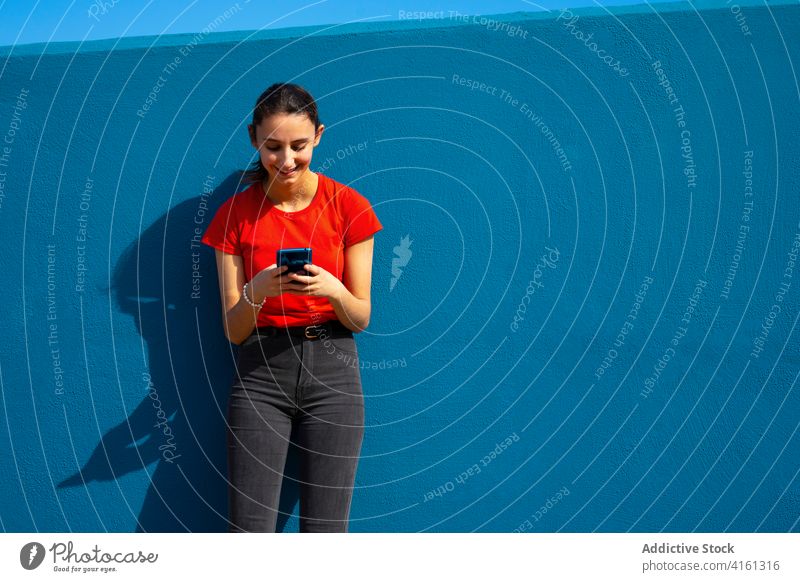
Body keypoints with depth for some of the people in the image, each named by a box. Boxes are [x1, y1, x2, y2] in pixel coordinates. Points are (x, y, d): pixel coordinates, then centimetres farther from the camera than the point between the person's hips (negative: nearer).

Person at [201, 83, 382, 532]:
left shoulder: (348, 206, -1)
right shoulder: (236, 214, 1)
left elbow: (361, 318, 2)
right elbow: (234, 331, 0)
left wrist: (331, 289, -19)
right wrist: (257, 291, -20)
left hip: (332, 369, 0)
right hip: (260, 374, 0)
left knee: (325, 529, 2)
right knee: (250, 528, -4)